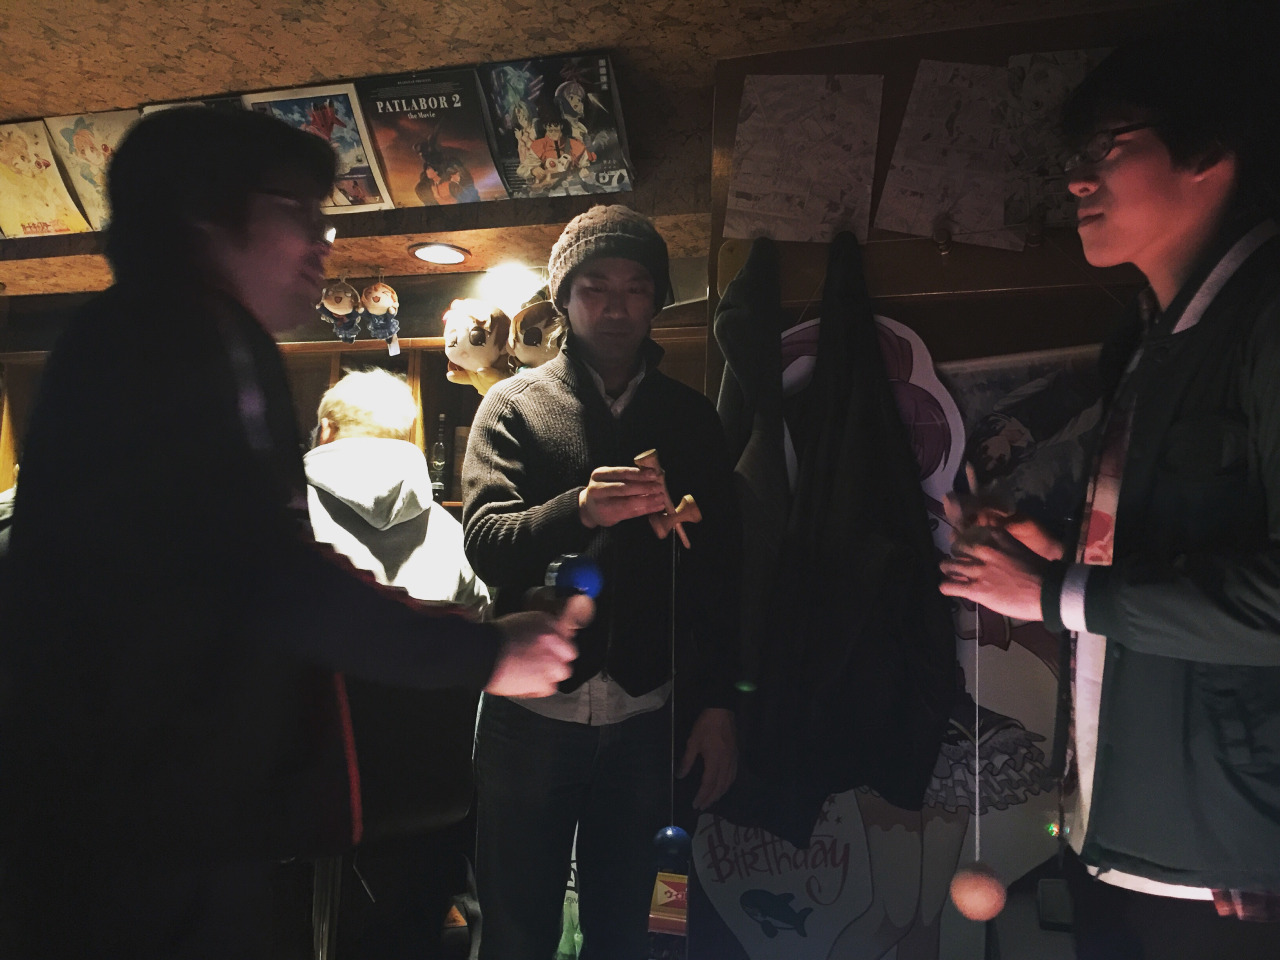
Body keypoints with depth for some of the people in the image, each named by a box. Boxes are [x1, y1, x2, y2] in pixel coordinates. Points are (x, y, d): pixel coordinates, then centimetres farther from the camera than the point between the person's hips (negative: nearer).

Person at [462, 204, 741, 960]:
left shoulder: (693, 417, 7)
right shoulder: (515, 405, 2)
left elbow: (720, 571, 6)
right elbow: (485, 543, -11)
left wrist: (718, 702, 1)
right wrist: (580, 510, -30)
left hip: (647, 714, 2)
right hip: (532, 711, -1)